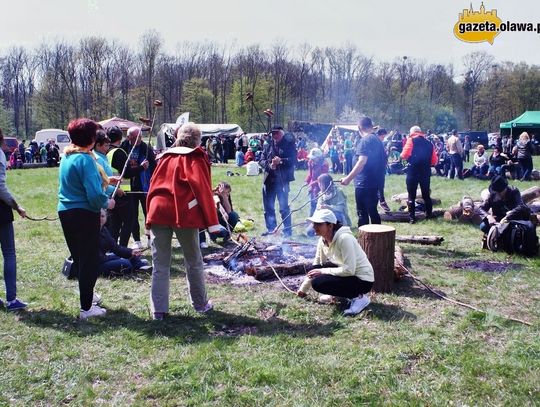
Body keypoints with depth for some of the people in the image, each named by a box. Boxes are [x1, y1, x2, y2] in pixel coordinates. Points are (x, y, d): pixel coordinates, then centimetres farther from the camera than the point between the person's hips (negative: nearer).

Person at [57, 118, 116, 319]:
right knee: (90, 259, 1)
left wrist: (105, 180, 23)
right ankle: (87, 307, 7)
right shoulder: (86, 159, -18)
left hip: (65, 211, 9)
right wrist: (107, 203, -7)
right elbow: (94, 194, -26)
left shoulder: (66, 156, 9)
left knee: (79, 257, 21)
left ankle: (87, 294, 38)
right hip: (84, 214, -9)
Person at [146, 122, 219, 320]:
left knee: (160, 264, 8)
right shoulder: (195, 159, 3)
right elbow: (203, 190, -5)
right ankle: (200, 304, 23)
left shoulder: (165, 158, 18)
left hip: (158, 212, 4)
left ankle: (159, 309, 10)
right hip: (184, 213, -4)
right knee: (193, 261, 11)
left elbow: (153, 187, 16)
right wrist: (212, 222, -5)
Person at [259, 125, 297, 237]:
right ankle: (271, 228, 23)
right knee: (268, 207, 10)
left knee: (284, 207, -2)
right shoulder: (268, 145, 10)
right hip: (269, 179, 4)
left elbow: (293, 160, -7)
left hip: (282, 180, -4)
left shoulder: (289, 144, 0)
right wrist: (269, 165, -12)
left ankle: (287, 230, 9)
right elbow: (261, 161, 7)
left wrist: (281, 161, -19)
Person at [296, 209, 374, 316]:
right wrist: (303, 289, 13)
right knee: (316, 269, -4)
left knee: (317, 283, -20)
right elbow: (316, 265, 11)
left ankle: (358, 297, -9)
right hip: (347, 273, 8)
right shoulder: (323, 241, -1)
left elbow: (349, 270, -28)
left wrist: (322, 271, -21)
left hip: (363, 280, -8)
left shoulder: (344, 238, -26)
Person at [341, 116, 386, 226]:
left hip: (364, 183, -8)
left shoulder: (365, 140, -13)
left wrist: (348, 178, -22)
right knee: (372, 211, 16)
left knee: (362, 213, -2)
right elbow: (383, 161, 20)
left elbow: (362, 161, -23)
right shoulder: (378, 140, 13)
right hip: (376, 182, 9)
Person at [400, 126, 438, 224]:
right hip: (426, 172, 4)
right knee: (426, 194, 16)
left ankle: (412, 218, -2)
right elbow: (434, 161, 11)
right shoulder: (429, 143, 14)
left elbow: (404, 155, -9)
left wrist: (408, 158, 13)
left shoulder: (411, 140, 1)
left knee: (411, 196, 1)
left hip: (413, 171, -4)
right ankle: (429, 215, 21)